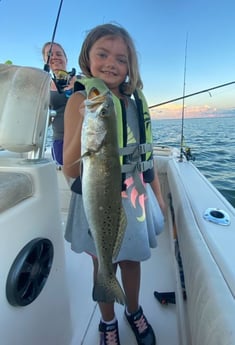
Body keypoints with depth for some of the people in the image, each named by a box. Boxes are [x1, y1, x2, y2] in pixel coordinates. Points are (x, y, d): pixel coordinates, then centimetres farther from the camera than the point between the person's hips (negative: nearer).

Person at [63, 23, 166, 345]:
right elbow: (71, 171, -19)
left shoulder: (136, 102, 0)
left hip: (134, 199, 4)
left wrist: (158, 195, 12)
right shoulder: (80, 101, -12)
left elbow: (147, 153, 8)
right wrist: (85, 121, -32)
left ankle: (134, 311, 52)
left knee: (130, 260, 22)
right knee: (103, 265, 18)